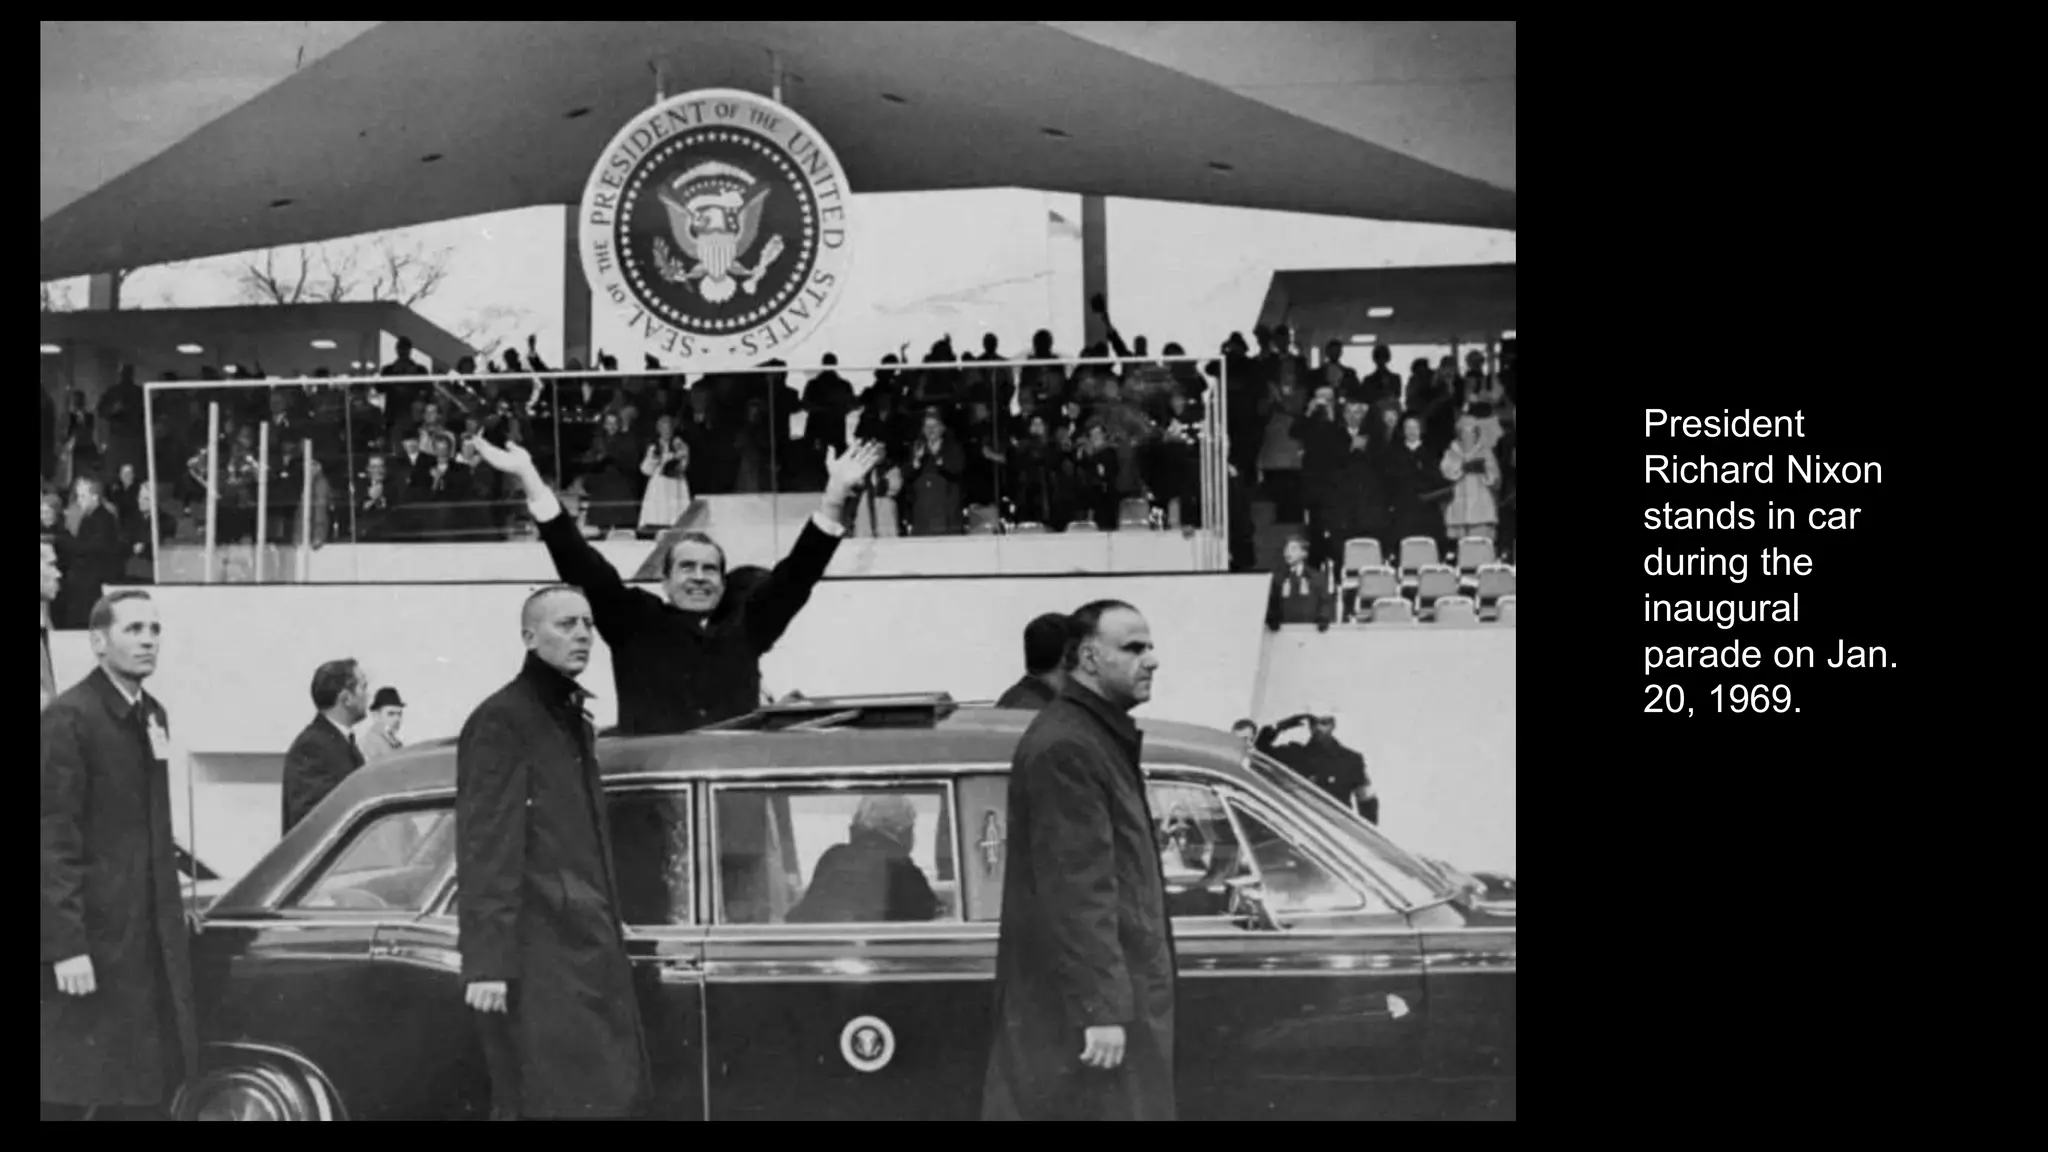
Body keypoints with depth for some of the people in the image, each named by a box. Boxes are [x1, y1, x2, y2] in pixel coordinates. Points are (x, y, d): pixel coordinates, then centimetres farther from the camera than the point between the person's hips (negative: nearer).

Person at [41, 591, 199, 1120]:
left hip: (151, 935, 8)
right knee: (69, 1093, 1)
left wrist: (173, 912, 12)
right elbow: (54, 841, -16)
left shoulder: (153, 715, 12)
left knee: (144, 1093, 11)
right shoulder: (68, 718, -13)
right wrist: (66, 946, -20)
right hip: (93, 937, -8)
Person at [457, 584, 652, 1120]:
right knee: (545, 1102, -7)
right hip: (536, 954, -9)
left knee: (607, 1095, 9)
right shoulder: (501, 721, -10)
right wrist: (485, 963, -21)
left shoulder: (573, 719, 18)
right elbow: (485, 852, -16)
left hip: (587, 945, 9)